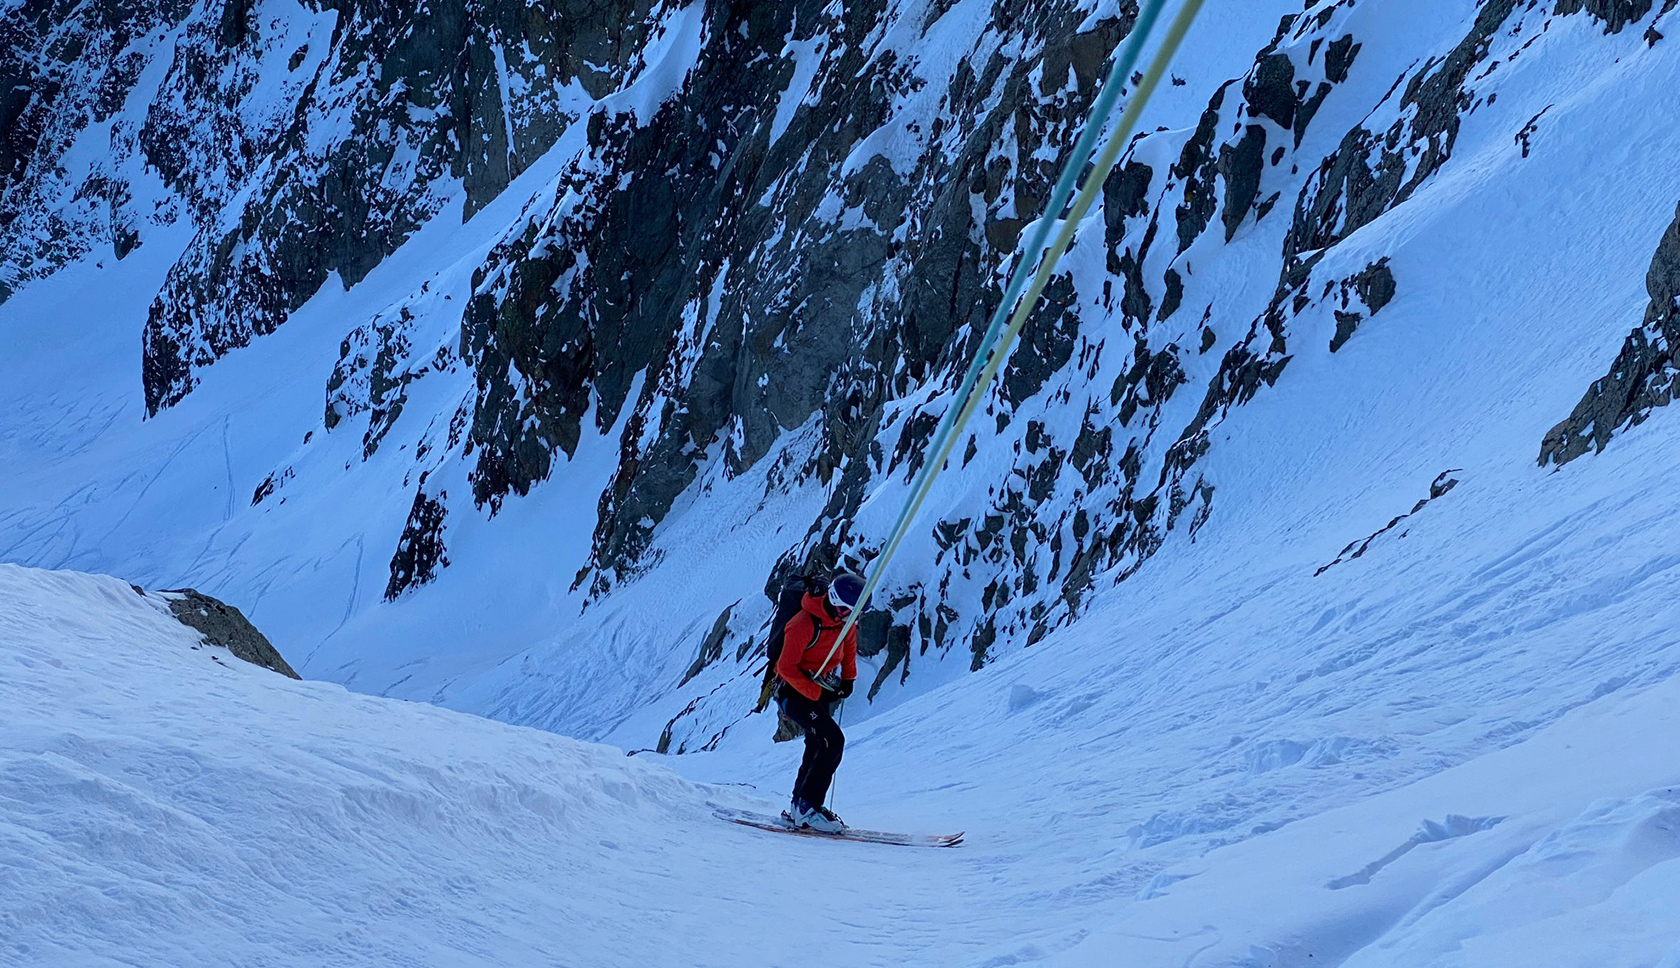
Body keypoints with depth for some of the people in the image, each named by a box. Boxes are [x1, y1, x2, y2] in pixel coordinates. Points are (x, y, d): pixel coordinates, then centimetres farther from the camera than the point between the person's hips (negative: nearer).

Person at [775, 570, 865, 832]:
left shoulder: (846, 623, -4)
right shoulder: (804, 625, -27)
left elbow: (849, 648, 19)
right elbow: (786, 667, -23)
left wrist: (848, 679, 12)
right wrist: (817, 693, -23)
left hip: (821, 691, 9)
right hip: (794, 692, -9)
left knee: (818, 747, 13)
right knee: (833, 740, -22)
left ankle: (799, 806, 25)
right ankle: (807, 806, -20)